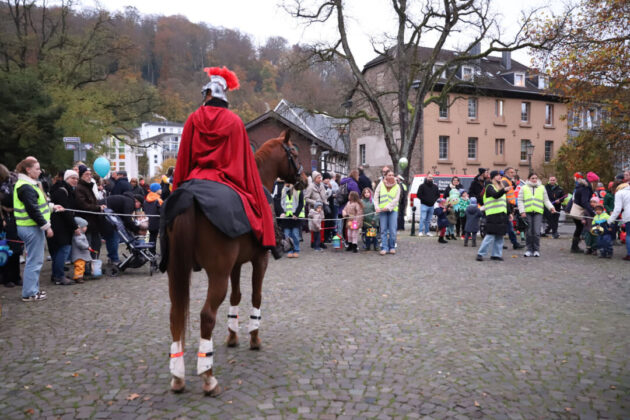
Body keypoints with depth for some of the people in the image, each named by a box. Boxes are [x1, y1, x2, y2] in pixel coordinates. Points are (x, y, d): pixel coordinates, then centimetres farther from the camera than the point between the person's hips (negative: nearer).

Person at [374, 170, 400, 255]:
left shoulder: (397, 186, 7)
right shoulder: (381, 184, 8)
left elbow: (396, 199, -2)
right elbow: (376, 196, 7)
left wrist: (388, 207, -13)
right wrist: (377, 207, -5)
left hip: (393, 210, 0)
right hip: (382, 210, 0)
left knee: (392, 230, -3)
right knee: (383, 230, -2)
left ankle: (392, 247, 10)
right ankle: (384, 248, 2)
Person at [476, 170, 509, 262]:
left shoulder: (501, 187, 21)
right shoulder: (490, 187, -3)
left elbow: (505, 202, 26)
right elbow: (495, 195, -25)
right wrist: (504, 190, -42)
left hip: (502, 215, 8)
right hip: (493, 215, -8)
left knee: (499, 236, 6)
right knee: (490, 235, -11)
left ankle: (496, 254, 13)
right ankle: (480, 254, -6)